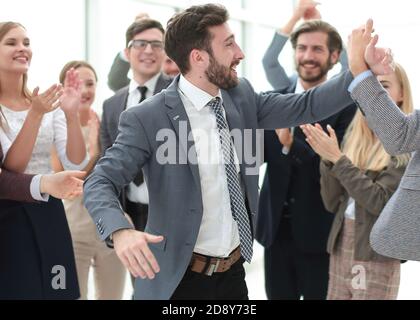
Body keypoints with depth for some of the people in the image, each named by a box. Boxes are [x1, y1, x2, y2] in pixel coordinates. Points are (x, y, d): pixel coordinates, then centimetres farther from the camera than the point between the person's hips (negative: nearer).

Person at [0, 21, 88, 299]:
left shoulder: (48, 102, 4)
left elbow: (76, 164, -4)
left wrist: (71, 113, -18)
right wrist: (35, 114, -26)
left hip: (48, 213, 4)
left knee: (53, 290, 8)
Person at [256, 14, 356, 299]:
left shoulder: (347, 106, -9)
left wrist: (291, 145, -29)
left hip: (318, 230, -4)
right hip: (276, 226, 4)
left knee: (318, 295, 10)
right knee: (277, 295, 16)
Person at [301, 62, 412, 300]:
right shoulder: (355, 137, 7)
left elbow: (382, 202, -17)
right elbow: (333, 203, 6)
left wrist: (338, 158, -19)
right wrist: (327, 158, -9)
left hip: (377, 255, -5)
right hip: (340, 247, 5)